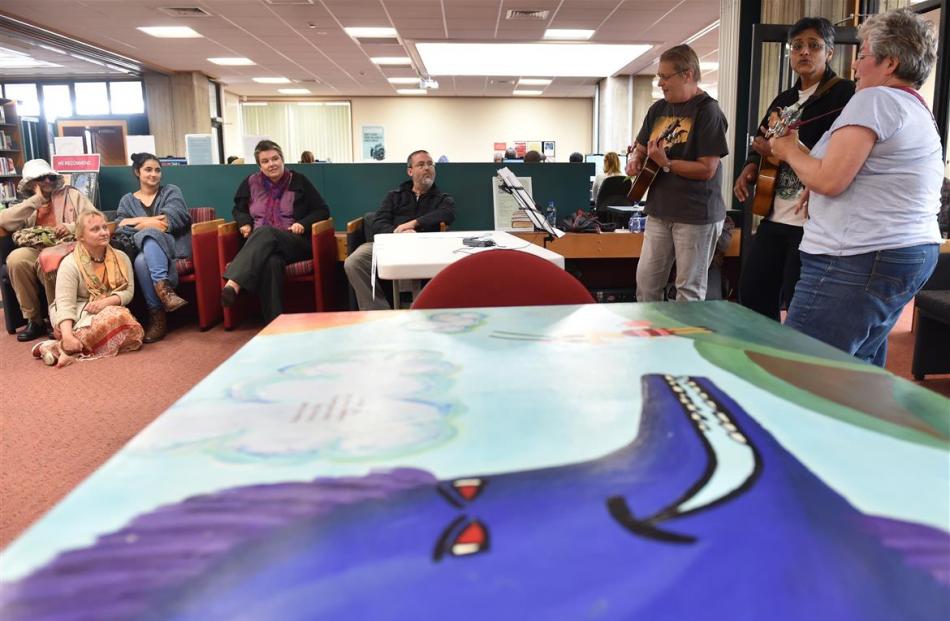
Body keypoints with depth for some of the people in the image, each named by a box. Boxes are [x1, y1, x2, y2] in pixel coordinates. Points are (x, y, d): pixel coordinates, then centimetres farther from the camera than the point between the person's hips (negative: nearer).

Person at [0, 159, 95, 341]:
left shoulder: (71, 194, 18)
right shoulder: (29, 205, 23)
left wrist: (71, 227, -14)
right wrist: (38, 199, 4)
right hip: (36, 250, 3)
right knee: (15, 258, -30)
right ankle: (34, 320, -17)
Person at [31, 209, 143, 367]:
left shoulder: (121, 257, 7)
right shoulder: (70, 264, -8)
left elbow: (128, 292, 2)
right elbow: (65, 303, -18)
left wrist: (106, 302, -21)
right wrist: (67, 336, -34)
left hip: (110, 309, 5)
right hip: (78, 313, -5)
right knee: (117, 317, -35)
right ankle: (62, 347, -32)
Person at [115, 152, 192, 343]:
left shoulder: (171, 191, 16)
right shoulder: (127, 201, 21)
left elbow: (176, 218, -4)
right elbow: (120, 230, 3)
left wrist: (144, 223, -7)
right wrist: (151, 223, -12)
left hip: (171, 247, -2)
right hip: (142, 249, 2)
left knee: (148, 240, -37)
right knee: (141, 261, -36)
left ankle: (161, 289, -52)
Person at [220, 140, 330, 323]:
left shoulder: (298, 181, 8)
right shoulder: (251, 183, 15)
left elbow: (322, 210, 9)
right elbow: (239, 209, 29)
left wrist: (303, 224, -9)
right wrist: (245, 223, 5)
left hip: (296, 243, -2)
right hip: (260, 243, 2)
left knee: (265, 232, -37)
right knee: (271, 262, -38)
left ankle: (232, 285, -54)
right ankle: (274, 323, -45)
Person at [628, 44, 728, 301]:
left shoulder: (708, 111, -11)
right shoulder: (658, 109, 10)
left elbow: (707, 169, -17)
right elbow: (641, 148, 23)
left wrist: (666, 163, -19)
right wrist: (635, 160, 1)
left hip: (697, 215, -7)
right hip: (659, 211, 7)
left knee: (689, 290, 2)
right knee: (646, 280, 10)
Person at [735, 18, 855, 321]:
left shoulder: (844, 93, -5)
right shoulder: (783, 99, 18)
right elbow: (761, 141, 27)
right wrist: (751, 166, 5)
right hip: (775, 217, 8)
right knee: (751, 293, 12)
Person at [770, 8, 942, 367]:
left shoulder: (875, 98, -10)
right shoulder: (920, 111, 21)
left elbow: (830, 179, -18)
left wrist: (790, 150, 0)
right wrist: (816, 189, 16)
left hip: (859, 260, -11)